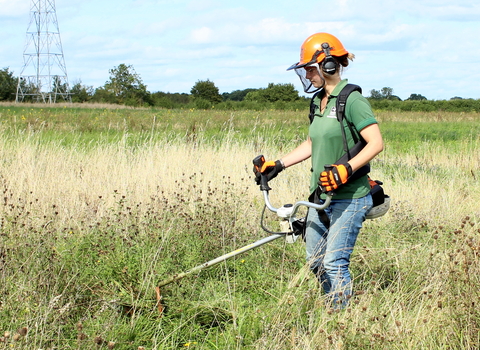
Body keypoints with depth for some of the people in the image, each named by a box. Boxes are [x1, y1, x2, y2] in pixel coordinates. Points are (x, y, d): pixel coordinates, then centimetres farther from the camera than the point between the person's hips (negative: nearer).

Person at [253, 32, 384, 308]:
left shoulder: (352, 100, -14)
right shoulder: (318, 102, 12)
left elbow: (376, 143, -20)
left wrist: (347, 169, -31)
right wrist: (278, 165, 16)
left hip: (349, 199, -9)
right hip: (320, 197, 9)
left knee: (334, 262, -10)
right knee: (316, 262, 13)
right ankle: (333, 309, 28)